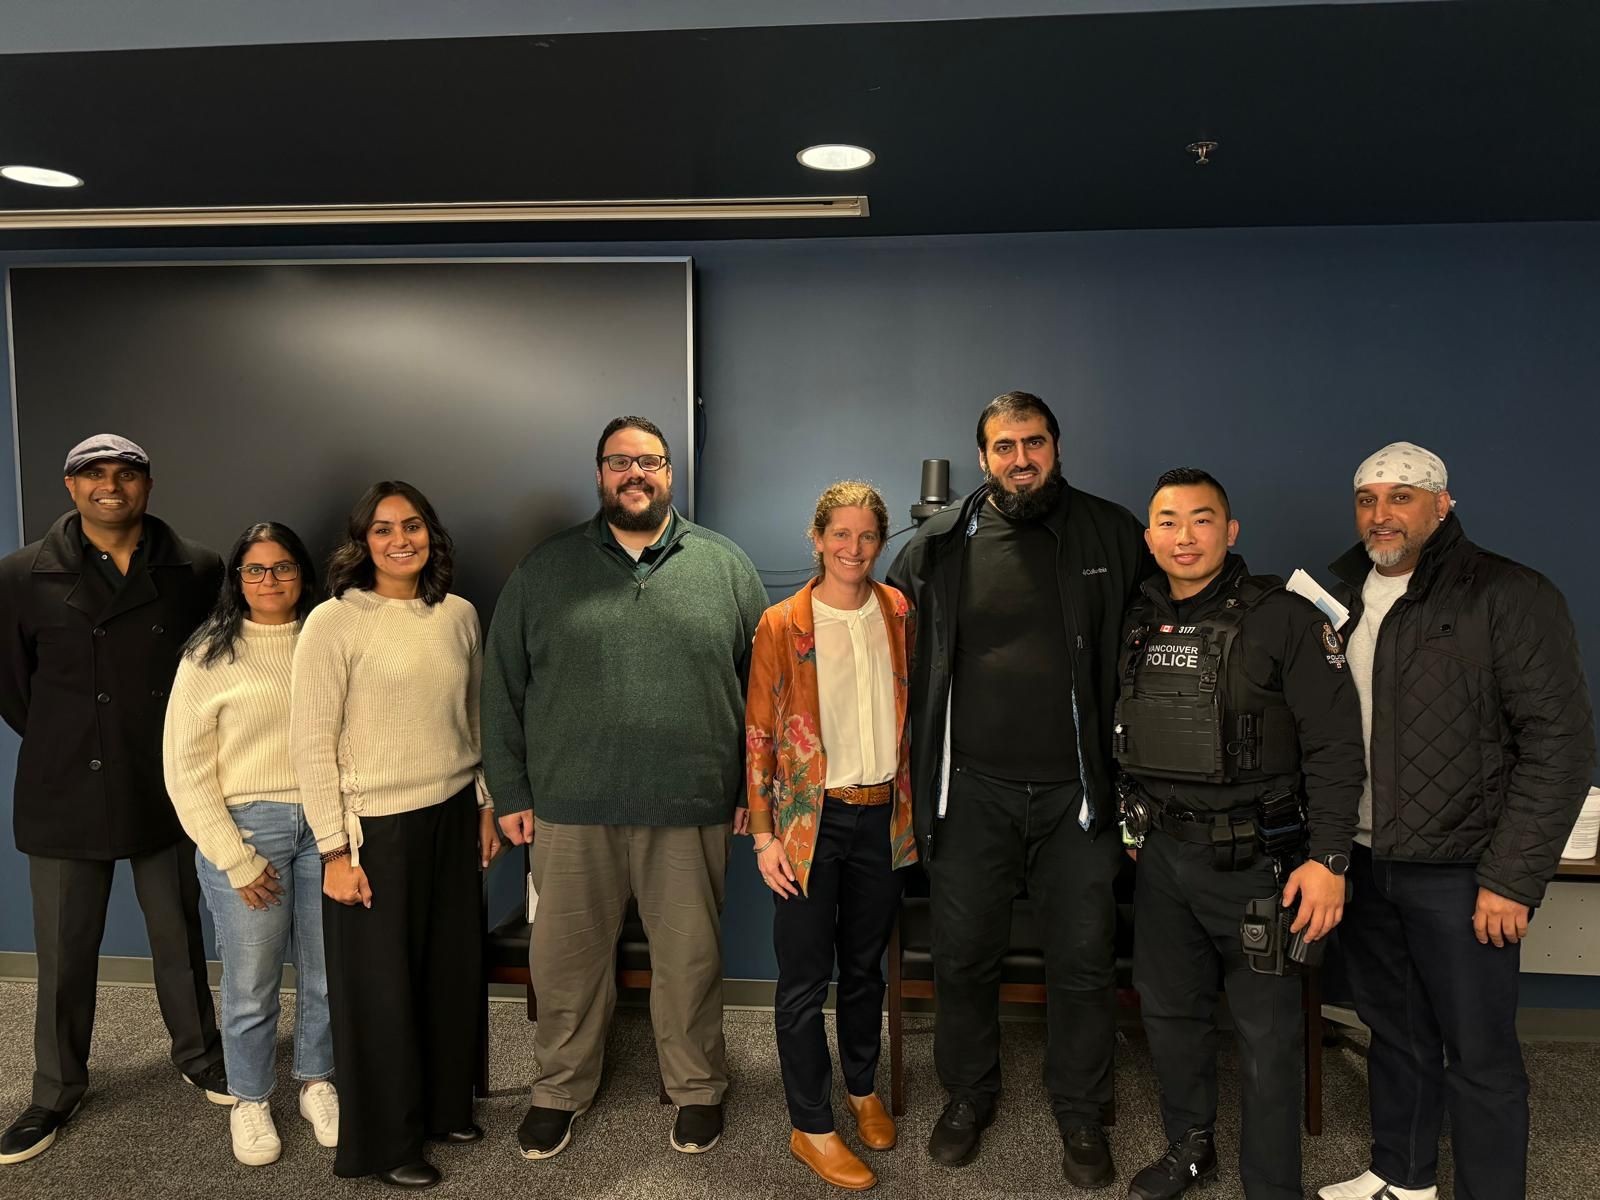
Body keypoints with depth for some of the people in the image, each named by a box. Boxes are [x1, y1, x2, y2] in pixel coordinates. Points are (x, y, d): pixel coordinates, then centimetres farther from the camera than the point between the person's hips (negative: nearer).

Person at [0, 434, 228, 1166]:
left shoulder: (196, 572, -4)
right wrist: (61, 745, 7)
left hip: (167, 791, 0)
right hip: (65, 796, 0)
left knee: (179, 937, 14)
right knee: (63, 953, 10)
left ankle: (200, 1058, 33)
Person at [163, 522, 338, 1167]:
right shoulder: (210, 654, -1)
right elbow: (185, 767, -3)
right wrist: (236, 860, -6)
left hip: (324, 825, 2)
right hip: (246, 828, -2)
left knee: (328, 973, 10)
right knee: (250, 984, 7)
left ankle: (317, 1083, 33)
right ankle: (249, 1101, 30)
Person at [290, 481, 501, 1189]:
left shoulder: (458, 615, 4)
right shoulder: (334, 622, -11)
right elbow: (311, 744, -11)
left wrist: (485, 805, 13)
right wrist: (335, 850, -12)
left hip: (453, 819, 5)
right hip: (376, 830, -5)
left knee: (453, 971, 15)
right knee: (380, 986, 9)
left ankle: (445, 1106, 38)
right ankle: (386, 1142, 29)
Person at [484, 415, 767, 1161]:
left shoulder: (725, 566, 3)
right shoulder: (544, 569, 5)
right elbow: (502, 690, 6)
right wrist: (510, 791, 2)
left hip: (690, 808, 0)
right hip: (570, 806, 1)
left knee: (690, 959, 12)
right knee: (566, 959, 13)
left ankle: (697, 1089, 33)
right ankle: (560, 1090, 35)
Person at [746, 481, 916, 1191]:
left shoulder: (898, 614, 3)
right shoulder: (782, 625, -7)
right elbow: (759, 735, -6)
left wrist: (914, 804, 9)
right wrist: (763, 835, -9)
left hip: (883, 817, 4)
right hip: (810, 819, -3)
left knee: (866, 966, 18)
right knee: (805, 979, 3)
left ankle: (863, 1091, 38)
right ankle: (811, 1127, 19)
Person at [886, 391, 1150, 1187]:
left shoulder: (1112, 534, 2)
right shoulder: (940, 543, 2)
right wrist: (920, 762, 6)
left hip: (1076, 789, 0)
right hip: (971, 788, 1)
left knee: (1083, 961, 10)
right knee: (963, 956, 12)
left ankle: (1081, 1112, 31)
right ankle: (968, 1094, 35)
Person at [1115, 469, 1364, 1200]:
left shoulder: (1284, 619, -10)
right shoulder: (1137, 625, 5)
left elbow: (1335, 746, -13)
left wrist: (1328, 858, -17)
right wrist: (1129, 823, 8)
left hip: (1253, 859, -5)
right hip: (1161, 853, 5)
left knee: (1266, 1033, 5)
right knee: (1168, 1010, 18)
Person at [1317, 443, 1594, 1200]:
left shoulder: (1509, 597, -9)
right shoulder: (1339, 594, 7)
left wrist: (1512, 879, -15)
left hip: (1456, 874, -5)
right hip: (1359, 863, 5)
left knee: (1479, 1055, 6)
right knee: (1394, 1031, 19)